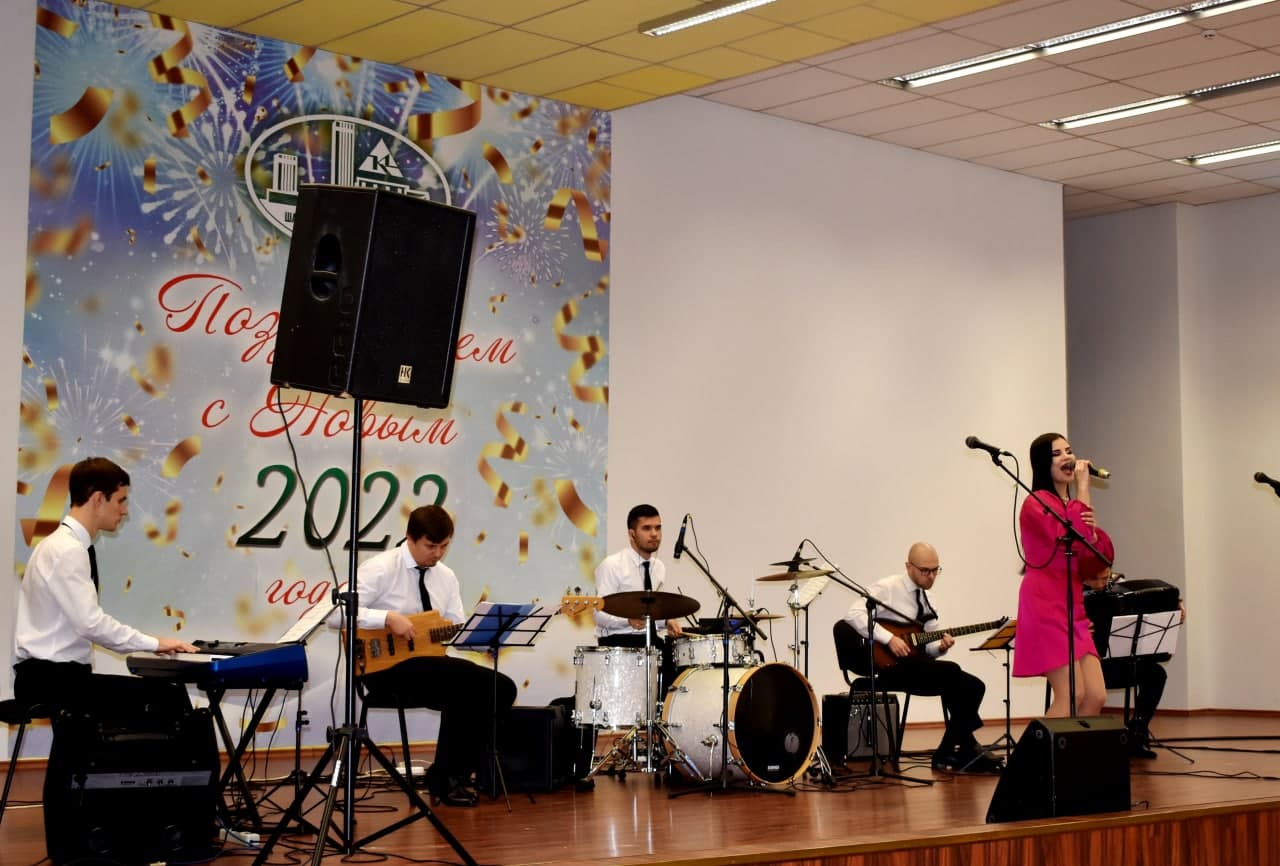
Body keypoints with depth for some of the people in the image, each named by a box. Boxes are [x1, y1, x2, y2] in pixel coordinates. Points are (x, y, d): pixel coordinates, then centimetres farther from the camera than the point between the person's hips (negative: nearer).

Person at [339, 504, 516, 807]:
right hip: (387, 669, -7)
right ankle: (445, 778, -13)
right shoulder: (381, 569, -9)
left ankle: (457, 773, -2)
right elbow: (336, 614, -18)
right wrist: (388, 618, -27)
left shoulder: (446, 577, 12)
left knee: (501, 688, -14)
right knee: (467, 680, -29)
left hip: (428, 662, 7)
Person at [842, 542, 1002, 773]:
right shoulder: (888, 588, -5)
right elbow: (854, 614, -19)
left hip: (917, 664, 8)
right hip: (891, 666, -8)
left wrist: (940, 646, -6)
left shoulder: (925, 600, 18)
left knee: (973, 686, -9)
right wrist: (889, 638, -24)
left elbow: (927, 647, 18)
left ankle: (947, 754, -5)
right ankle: (968, 749, -17)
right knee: (951, 672, -27)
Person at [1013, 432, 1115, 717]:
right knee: (1071, 697, -14)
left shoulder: (1072, 507, 20)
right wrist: (1083, 487, -14)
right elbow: (1074, 540, -21)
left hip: (1073, 610, 8)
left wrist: (1093, 528, -6)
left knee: (1096, 697, 1)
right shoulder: (1037, 503, -6)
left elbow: (1096, 563, 13)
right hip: (1047, 607, -8)